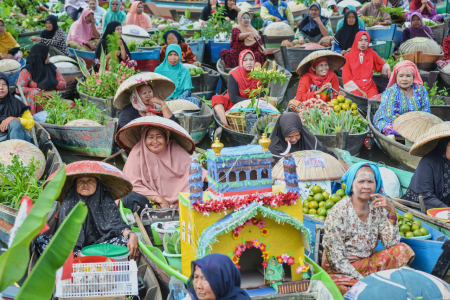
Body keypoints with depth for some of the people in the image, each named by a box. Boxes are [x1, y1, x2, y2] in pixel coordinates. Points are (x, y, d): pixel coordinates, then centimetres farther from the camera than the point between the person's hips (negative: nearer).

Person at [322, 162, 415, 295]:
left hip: (368, 263, 5)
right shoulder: (338, 212, -15)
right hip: (341, 271, -5)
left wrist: (391, 211, -15)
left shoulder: (378, 209, -1)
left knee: (403, 250, -12)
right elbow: (335, 258, -16)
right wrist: (361, 279, -22)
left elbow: (391, 243, -5)